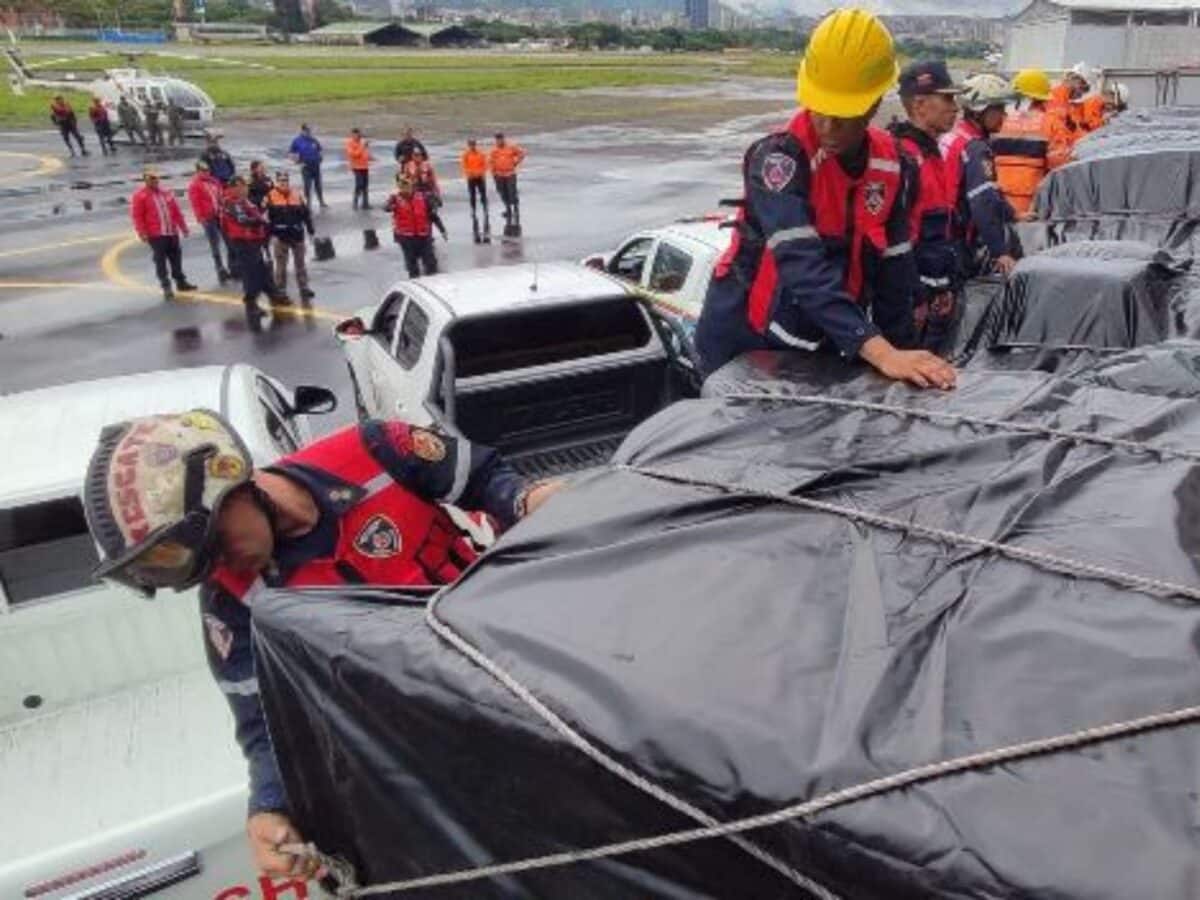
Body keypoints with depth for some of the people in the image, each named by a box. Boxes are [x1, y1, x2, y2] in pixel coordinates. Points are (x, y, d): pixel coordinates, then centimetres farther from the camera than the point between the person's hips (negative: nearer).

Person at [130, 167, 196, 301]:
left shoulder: (166, 192, 14)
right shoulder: (139, 196, -4)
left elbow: (176, 211, 18)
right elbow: (137, 216, -8)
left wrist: (183, 226, 17)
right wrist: (142, 233, -15)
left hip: (172, 232, 6)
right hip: (155, 235, -5)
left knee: (176, 256, 13)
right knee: (160, 260, -4)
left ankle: (181, 281, 25)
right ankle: (166, 286, 0)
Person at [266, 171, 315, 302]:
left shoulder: (297, 195, 4)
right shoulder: (271, 197, -6)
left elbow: (306, 213, 9)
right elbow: (266, 217, -7)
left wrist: (310, 231, 8)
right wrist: (271, 234, -12)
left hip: (297, 235, 3)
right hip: (280, 236, -3)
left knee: (300, 263, 11)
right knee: (281, 264, 4)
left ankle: (304, 288, 20)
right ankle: (281, 291, 12)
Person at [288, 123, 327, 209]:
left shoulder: (314, 140, 3)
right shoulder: (297, 141, -4)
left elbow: (320, 150, 19)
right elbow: (290, 154, 0)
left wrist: (319, 158, 3)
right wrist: (299, 162, -11)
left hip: (316, 166, 3)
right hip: (306, 167, -3)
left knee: (318, 185, 11)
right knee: (307, 186, 0)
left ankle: (322, 203, 23)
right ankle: (308, 205, 11)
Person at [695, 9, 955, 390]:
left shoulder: (891, 164, -3)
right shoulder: (778, 157, -22)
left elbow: (893, 267, 6)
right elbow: (803, 267, -35)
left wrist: (902, 350, 2)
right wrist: (880, 352, -42)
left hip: (823, 345, 5)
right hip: (747, 342, -5)